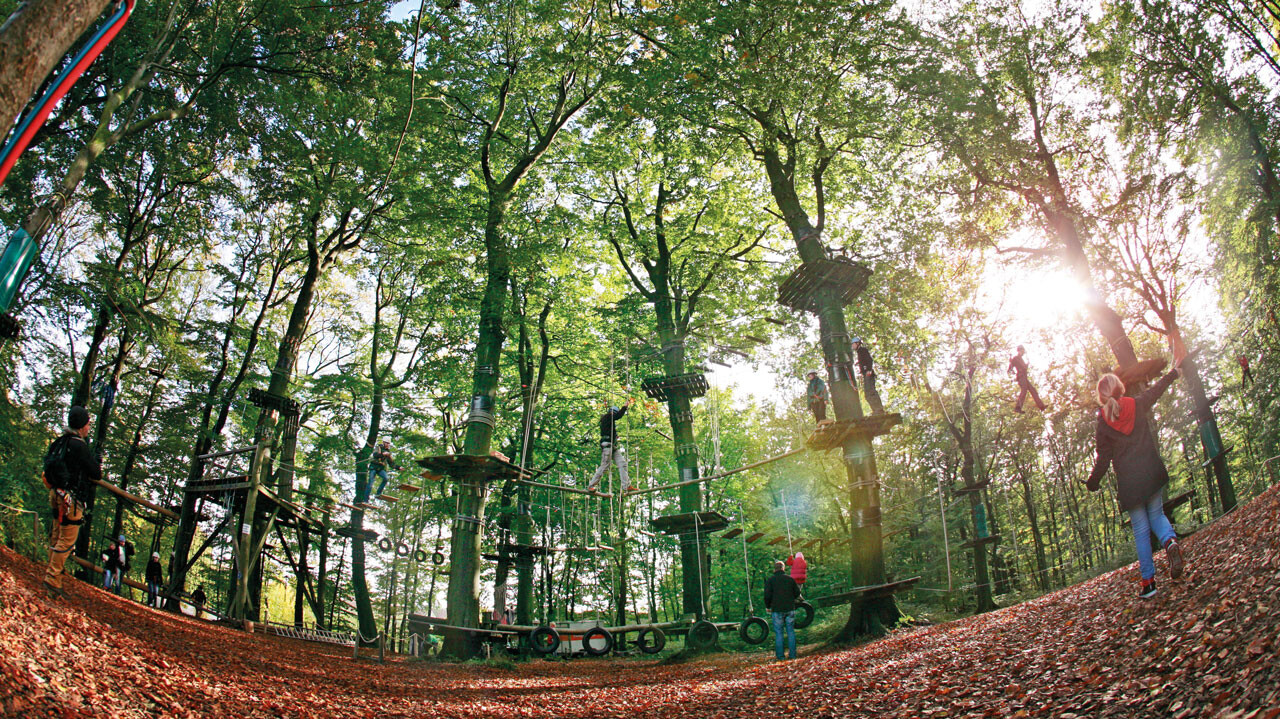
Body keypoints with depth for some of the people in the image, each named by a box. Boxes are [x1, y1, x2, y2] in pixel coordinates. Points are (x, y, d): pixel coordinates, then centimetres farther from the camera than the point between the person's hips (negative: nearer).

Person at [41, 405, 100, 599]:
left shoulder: (59, 442, 8)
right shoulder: (79, 446, -18)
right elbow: (96, 474, -15)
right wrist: (97, 463, 8)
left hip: (57, 494, 9)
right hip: (70, 498, -9)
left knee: (57, 534, 22)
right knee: (67, 539, -4)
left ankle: (53, 567, 37)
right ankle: (52, 581, -4)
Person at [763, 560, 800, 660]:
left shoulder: (770, 580, -3)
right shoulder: (790, 579, 5)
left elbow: (767, 595, -8)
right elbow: (797, 593, 9)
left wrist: (767, 607, 7)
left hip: (777, 610, -2)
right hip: (790, 609, 2)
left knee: (778, 633, 2)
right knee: (791, 631, 9)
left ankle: (780, 655, 2)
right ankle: (793, 654, 8)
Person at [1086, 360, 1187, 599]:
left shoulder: (1103, 421, -6)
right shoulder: (1138, 405, 1)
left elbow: (1103, 458, -2)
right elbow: (1157, 389, 21)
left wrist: (1092, 482, 12)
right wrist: (1175, 371, 39)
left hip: (1129, 483, -2)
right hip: (1152, 474, 2)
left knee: (1141, 530, 5)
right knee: (1156, 514, 19)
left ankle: (1148, 580, 5)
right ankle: (1170, 541, -14)